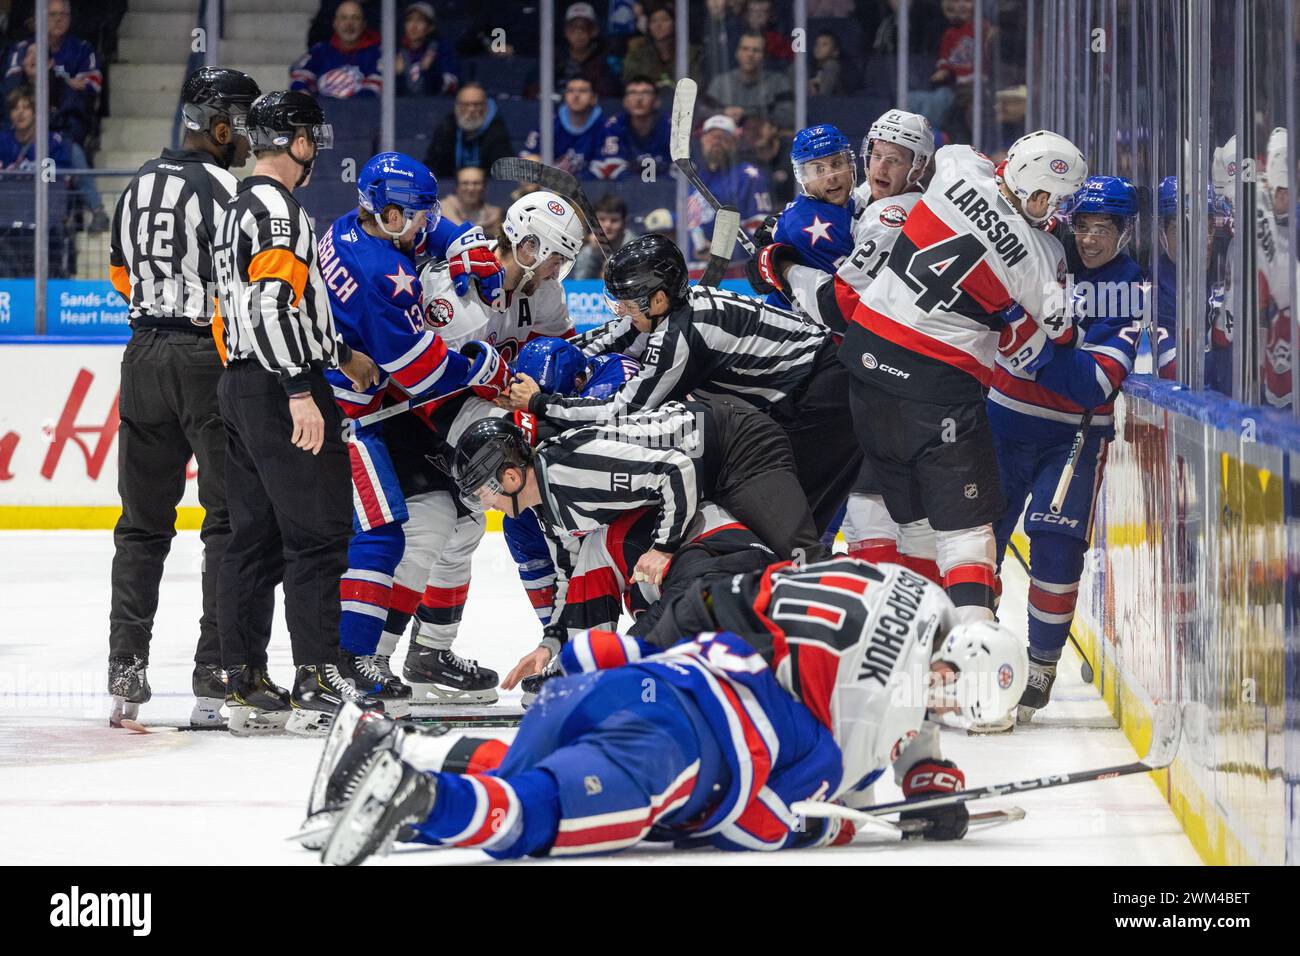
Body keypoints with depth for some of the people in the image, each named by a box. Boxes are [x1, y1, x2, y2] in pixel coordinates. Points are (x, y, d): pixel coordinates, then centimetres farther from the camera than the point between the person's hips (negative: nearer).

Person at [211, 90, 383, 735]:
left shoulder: (236, 212, 18)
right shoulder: (276, 210, -13)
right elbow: (275, 304, -24)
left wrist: (341, 355, 34)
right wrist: (301, 394, -26)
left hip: (241, 387, 10)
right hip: (281, 391, -10)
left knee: (255, 539, 10)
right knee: (319, 536, -8)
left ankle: (246, 686, 11)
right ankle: (317, 687, -11)